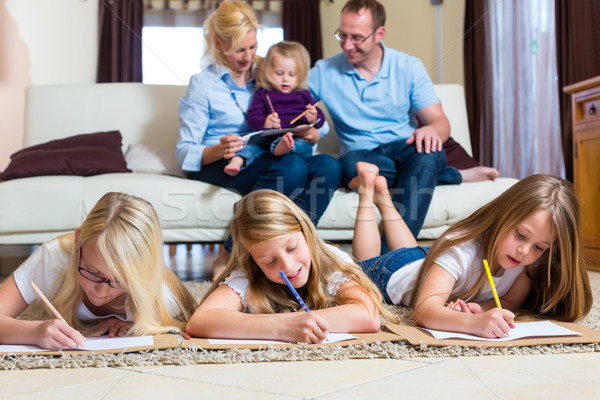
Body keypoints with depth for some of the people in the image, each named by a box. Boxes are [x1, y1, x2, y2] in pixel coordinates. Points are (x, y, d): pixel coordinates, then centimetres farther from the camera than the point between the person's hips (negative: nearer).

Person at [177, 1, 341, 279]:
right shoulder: (203, 84, 5)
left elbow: (320, 130, 15)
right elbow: (185, 151, -2)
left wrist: (311, 133, -11)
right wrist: (219, 150, -24)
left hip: (268, 162, 4)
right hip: (217, 167, -4)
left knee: (329, 166, -23)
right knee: (293, 167, -33)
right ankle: (227, 259, -25)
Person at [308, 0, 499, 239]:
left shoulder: (409, 67, 3)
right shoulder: (324, 72, 4)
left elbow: (440, 122, -3)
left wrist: (431, 130, -28)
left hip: (404, 149, 0)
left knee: (427, 151, -35)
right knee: (352, 164, -37)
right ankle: (456, 176, -20)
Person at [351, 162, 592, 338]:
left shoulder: (534, 259, -31)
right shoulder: (461, 249, -48)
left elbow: (511, 301, -21)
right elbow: (423, 312, -57)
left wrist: (480, 309, -43)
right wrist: (473, 322, -75)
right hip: (394, 274, -5)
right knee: (368, 261, 30)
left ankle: (383, 197, 50)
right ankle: (368, 191, 37)